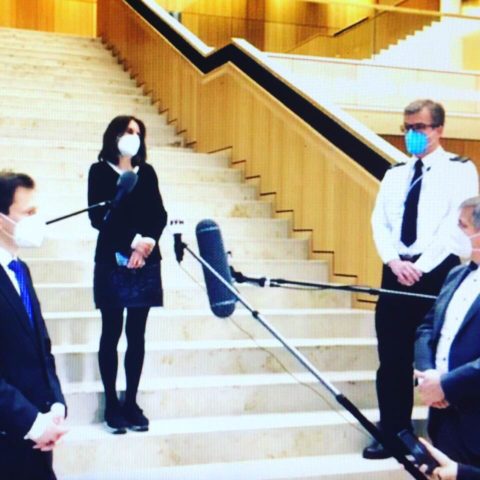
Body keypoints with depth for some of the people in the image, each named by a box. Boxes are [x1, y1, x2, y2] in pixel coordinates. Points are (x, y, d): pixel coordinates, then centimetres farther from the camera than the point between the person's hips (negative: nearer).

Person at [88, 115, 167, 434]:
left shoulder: (147, 172, 14)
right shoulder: (100, 171, 3)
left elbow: (160, 215, 6)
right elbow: (98, 217, -7)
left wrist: (147, 243, -12)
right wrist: (132, 241, -15)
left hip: (146, 261, 4)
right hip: (113, 261, -4)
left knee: (137, 334, 6)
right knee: (112, 333, 1)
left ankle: (132, 402, 13)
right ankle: (112, 404, 7)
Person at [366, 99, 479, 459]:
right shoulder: (394, 175, 16)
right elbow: (379, 222, 8)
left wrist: (421, 267, -15)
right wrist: (395, 263, -8)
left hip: (437, 274, -5)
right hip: (396, 273, 5)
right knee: (393, 358, 6)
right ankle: (394, 433, 16)